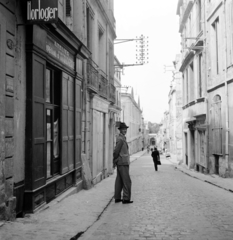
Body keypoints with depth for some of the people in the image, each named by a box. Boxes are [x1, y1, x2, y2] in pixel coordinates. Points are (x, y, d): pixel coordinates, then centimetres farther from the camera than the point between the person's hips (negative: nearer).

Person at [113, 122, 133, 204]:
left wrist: (115, 162, 19)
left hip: (121, 163, 10)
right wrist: (114, 162, -5)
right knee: (127, 181, -6)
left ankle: (117, 198, 15)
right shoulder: (120, 139, -14)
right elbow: (116, 151, -16)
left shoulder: (122, 139, 17)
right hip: (123, 163, -10)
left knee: (119, 181, 11)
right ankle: (126, 198, -4)